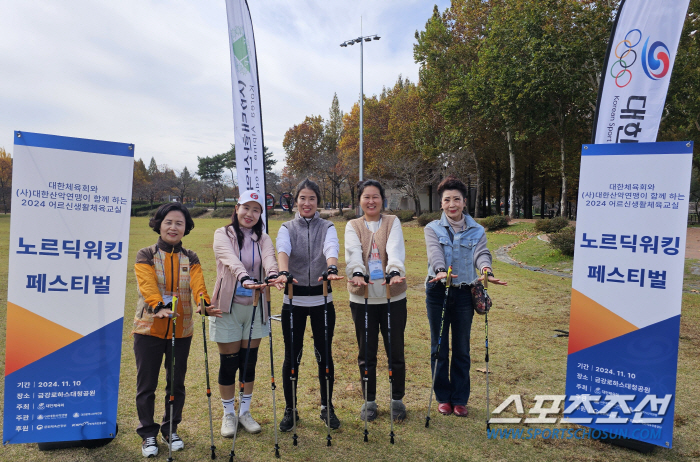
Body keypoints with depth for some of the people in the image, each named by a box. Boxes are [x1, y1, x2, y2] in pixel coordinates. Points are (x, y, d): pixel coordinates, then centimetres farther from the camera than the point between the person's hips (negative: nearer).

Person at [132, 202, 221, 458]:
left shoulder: (190, 258, 6)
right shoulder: (145, 256, -2)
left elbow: (197, 284, -13)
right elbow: (148, 286, -19)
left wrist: (204, 304, -34)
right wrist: (159, 306, -38)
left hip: (181, 330, 2)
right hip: (149, 329, -2)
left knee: (176, 383, 12)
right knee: (146, 384, 6)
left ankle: (170, 429, 31)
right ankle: (148, 434, 24)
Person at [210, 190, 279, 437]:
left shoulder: (263, 239, 4)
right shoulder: (223, 234, -4)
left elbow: (269, 258, -18)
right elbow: (231, 260, -25)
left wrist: (272, 274, -40)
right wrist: (244, 278, -45)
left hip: (255, 306, 3)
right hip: (228, 306, -3)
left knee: (249, 362, 11)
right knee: (229, 363, 6)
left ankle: (245, 411, 29)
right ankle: (228, 414, 26)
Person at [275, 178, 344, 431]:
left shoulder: (327, 227, 2)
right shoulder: (287, 228, 2)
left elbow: (331, 249, -20)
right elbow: (283, 250, -20)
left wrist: (332, 269, -42)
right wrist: (284, 272, -41)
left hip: (322, 300, 0)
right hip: (294, 300, 0)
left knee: (324, 354, 9)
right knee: (292, 356, 7)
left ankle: (327, 407, 27)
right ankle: (290, 410, 25)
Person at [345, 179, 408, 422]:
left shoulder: (392, 222, 4)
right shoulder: (353, 226, 5)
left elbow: (395, 249, -16)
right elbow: (354, 252, -15)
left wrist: (395, 271, -36)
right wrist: (357, 273, -35)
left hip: (393, 296, 0)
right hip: (362, 297, 1)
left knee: (395, 351, 9)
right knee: (366, 353, 11)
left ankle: (397, 399, 28)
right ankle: (369, 400, 28)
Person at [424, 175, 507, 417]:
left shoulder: (476, 230, 6)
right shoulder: (433, 229, 1)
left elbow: (481, 253, -12)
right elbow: (435, 253, -18)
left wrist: (487, 272, -34)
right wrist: (441, 271, -39)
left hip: (464, 293, 1)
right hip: (438, 292, -1)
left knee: (462, 349, 9)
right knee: (439, 347, 8)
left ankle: (460, 399, 23)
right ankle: (443, 397, 23)